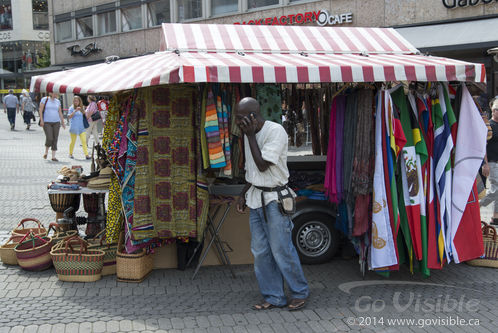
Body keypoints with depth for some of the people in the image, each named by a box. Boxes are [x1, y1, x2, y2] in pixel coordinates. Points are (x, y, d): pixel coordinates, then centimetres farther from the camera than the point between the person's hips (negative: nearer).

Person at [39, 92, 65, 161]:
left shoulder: (57, 101, 10)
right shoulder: (44, 99, -1)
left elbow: (60, 112, 13)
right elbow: (40, 110, -4)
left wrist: (62, 122, 10)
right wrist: (41, 120, -13)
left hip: (56, 122, 4)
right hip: (46, 122, -4)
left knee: (55, 139, -1)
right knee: (49, 138, -14)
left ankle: (53, 156, 5)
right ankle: (46, 151, 16)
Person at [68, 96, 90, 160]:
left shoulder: (82, 108, 11)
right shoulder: (71, 108, 0)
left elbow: (84, 116, 15)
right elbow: (69, 116, -11)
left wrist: (83, 110, -2)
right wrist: (75, 111, -21)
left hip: (81, 127, 2)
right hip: (74, 127, -2)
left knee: (84, 141, -8)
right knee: (73, 141, 7)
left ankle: (86, 155, -13)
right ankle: (70, 154, 25)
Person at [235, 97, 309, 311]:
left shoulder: (276, 131, -16)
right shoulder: (249, 134, 9)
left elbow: (263, 165, -22)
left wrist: (250, 135, -18)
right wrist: (243, 194, 14)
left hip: (274, 199, -8)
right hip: (255, 199, 8)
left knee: (281, 250, -3)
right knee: (260, 251, 8)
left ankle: (300, 292, 17)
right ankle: (274, 297, 19)